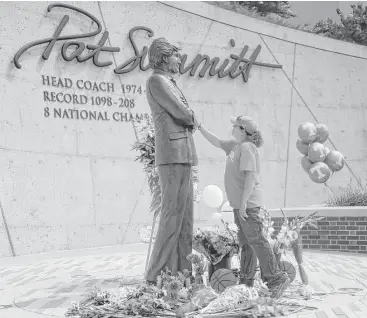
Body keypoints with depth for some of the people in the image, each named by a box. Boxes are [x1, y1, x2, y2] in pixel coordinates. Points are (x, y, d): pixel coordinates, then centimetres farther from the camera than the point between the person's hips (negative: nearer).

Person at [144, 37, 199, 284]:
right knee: (173, 214, -11)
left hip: (182, 156, 10)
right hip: (173, 155, -10)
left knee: (185, 216, 8)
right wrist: (192, 117, 8)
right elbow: (184, 114, -11)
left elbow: (188, 120, 20)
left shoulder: (169, 83, 24)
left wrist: (187, 118, -1)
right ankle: (157, 275, -7)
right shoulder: (157, 81, -5)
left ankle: (182, 271, 11)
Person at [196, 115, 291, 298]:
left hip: (248, 203, -10)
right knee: (244, 242, 13)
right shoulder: (235, 146, 14)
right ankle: (247, 280, 20)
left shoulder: (247, 148, -14)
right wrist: (200, 128, 21)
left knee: (256, 240, -10)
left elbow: (250, 176, -22)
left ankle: (275, 278, -7)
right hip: (240, 203, 10)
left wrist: (243, 202, -24)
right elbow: (217, 142, 27)